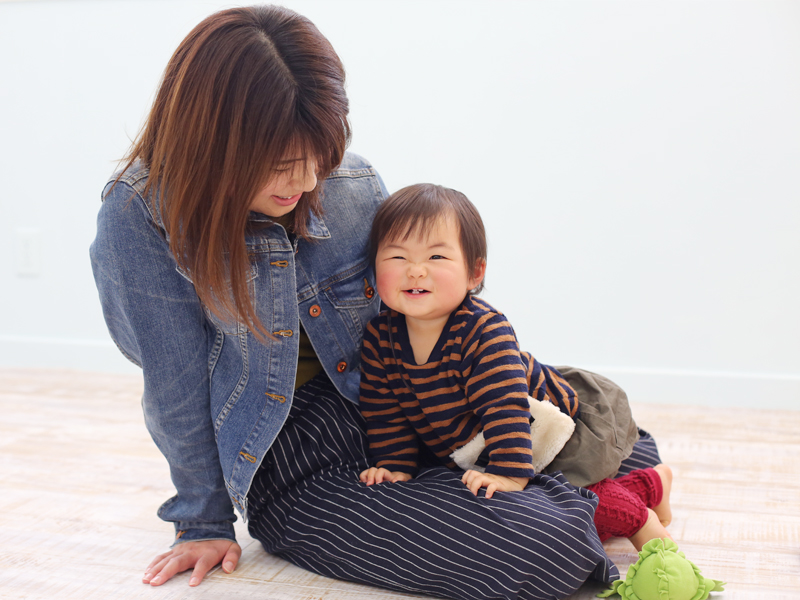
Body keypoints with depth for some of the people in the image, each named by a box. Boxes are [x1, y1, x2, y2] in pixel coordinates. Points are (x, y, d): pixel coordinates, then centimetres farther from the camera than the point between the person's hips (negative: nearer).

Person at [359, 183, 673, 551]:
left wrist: (511, 473, -44)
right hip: (465, 456, 7)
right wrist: (396, 465, -11)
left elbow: (505, 407, -38)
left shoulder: (486, 332, -33)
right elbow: (384, 412, -5)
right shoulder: (380, 336, -15)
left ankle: (638, 517, 9)